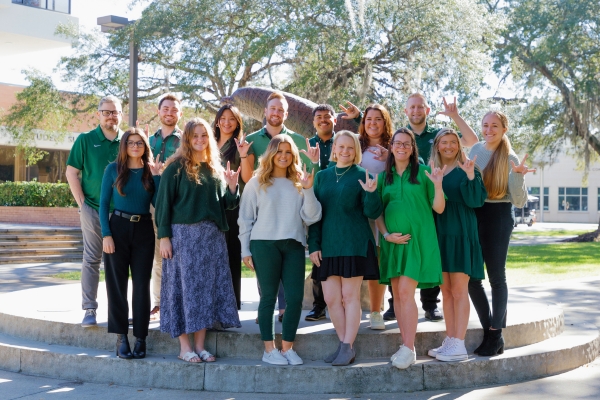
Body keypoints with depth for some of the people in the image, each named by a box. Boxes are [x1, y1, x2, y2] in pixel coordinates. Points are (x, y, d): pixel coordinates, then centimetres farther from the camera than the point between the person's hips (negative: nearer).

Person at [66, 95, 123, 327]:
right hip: (93, 210, -2)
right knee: (92, 260, 0)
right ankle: (89, 309, 4)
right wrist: (81, 203, -6)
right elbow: (71, 172, 0)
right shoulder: (85, 140, -1)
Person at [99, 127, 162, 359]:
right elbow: (103, 203, 0)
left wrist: (157, 176, -9)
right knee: (117, 285, 0)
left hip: (143, 230, 1)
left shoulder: (151, 171, 6)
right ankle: (121, 338, 6)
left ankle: (140, 338, 9)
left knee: (141, 285, 2)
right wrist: (106, 234, -9)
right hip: (118, 228, -1)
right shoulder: (113, 169, 2)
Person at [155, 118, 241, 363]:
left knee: (209, 288, 3)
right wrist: (164, 236, -10)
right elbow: (163, 203, -4)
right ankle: (184, 347, 5)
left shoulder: (215, 169, 13)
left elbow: (226, 204, 14)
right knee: (185, 287, -2)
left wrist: (232, 186, -5)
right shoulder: (176, 168, -1)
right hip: (183, 234, -5)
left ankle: (199, 345, 11)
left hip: (213, 236, 5)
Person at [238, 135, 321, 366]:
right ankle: (269, 349, 9)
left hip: (294, 245, 3)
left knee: (295, 297, -2)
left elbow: (311, 217, 3)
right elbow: (245, 218, 6)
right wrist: (245, 250, 1)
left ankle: (287, 347, 11)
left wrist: (308, 190, -8)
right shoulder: (257, 183, 7)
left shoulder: (299, 184, 13)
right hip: (264, 244, -2)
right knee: (268, 296, 1)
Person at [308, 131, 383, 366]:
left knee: (350, 296, -1)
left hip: (354, 245, -4)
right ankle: (344, 344, 17)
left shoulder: (362, 176, 0)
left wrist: (371, 193, -24)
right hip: (328, 246, 4)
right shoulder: (322, 176, 11)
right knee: (331, 298, 5)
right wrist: (313, 245, 3)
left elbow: (372, 213, -5)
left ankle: (348, 347, 4)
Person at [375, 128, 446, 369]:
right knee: (397, 294, 5)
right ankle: (406, 345, 13)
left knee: (406, 291, -12)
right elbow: (377, 211, 11)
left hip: (417, 238, -4)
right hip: (393, 240, 4)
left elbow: (439, 208, -2)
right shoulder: (384, 177, 10)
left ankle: (409, 349, -9)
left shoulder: (423, 173, 0)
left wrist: (438, 185, -18)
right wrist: (386, 234, -3)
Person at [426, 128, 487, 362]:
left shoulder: (467, 170, -2)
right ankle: (450, 341, 15)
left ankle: (459, 346, -3)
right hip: (439, 235, 5)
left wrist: (470, 177, -26)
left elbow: (476, 200, -13)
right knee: (446, 291, 9)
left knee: (459, 290, -5)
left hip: (460, 234, -5)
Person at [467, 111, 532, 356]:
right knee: (471, 277, 3)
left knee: (496, 276, 2)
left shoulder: (510, 159, -8)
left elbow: (520, 202, -12)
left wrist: (519, 176, -26)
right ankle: (489, 330, 14)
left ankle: (496, 335, 10)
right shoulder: (476, 149, 6)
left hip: (498, 218, -5)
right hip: (472, 216, 5)